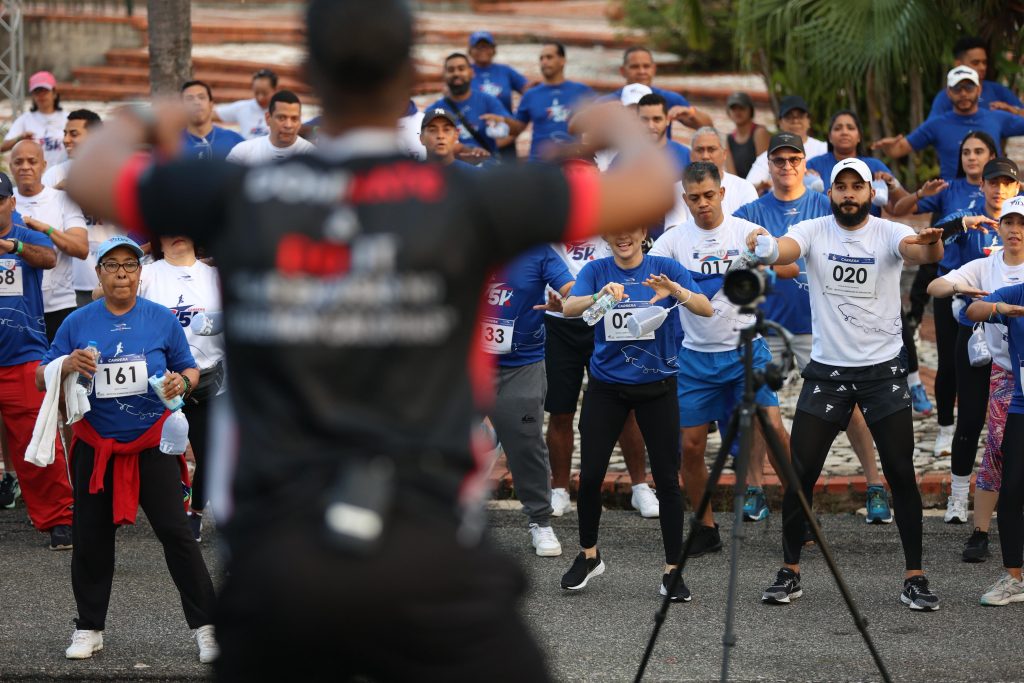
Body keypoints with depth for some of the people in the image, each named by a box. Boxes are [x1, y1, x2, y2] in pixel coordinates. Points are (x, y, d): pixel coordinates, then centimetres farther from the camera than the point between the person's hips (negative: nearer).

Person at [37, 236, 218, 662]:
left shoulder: (162, 319, 1)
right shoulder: (78, 323, 2)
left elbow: (190, 371, 9)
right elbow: (41, 380, 4)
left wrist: (181, 381, -15)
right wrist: (67, 366, -17)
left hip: (153, 447, -2)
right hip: (96, 448, 2)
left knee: (176, 534, -6)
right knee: (90, 539, 8)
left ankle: (206, 627, -1)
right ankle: (89, 629, 22)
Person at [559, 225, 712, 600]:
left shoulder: (666, 269, -5)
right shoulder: (595, 270, -1)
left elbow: (706, 309, -18)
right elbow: (569, 308, -19)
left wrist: (675, 291, -38)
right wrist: (600, 296, -39)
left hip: (656, 387, -1)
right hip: (606, 387, 1)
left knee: (667, 478, -3)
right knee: (590, 474, 0)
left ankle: (672, 571, 4)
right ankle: (588, 555, 22)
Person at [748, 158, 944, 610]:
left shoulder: (888, 233, -8)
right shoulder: (813, 232, -4)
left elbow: (918, 252, -29)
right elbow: (783, 250, -25)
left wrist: (931, 246, -54)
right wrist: (762, 247, -49)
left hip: (883, 370, -1)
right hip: (827, 369, 1)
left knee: (901, 474, -3)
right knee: (800, 474, -1)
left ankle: (914, 578, 6)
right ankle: (790, 573, 12)